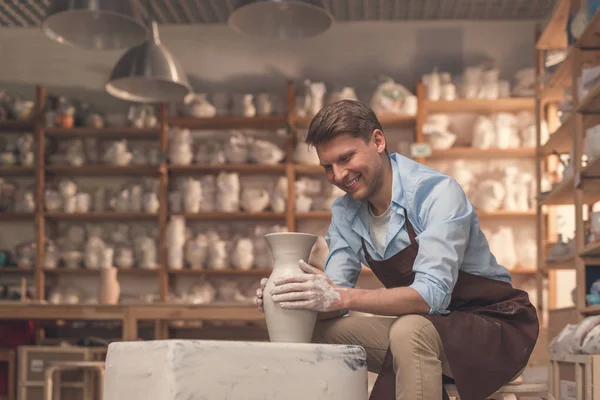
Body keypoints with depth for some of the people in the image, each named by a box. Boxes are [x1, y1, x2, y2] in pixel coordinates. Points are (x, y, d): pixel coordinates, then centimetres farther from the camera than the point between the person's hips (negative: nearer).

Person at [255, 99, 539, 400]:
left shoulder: (437, 192, -22)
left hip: (494, 322, -6)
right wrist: (297, 297, -26)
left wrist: (343, 297, -41)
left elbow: (433, 293, -32)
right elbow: (335, 294, -3)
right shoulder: (345, 213, 1)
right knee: (319, 330, -9)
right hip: (426, 324, 7)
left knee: (409, 331, -36)